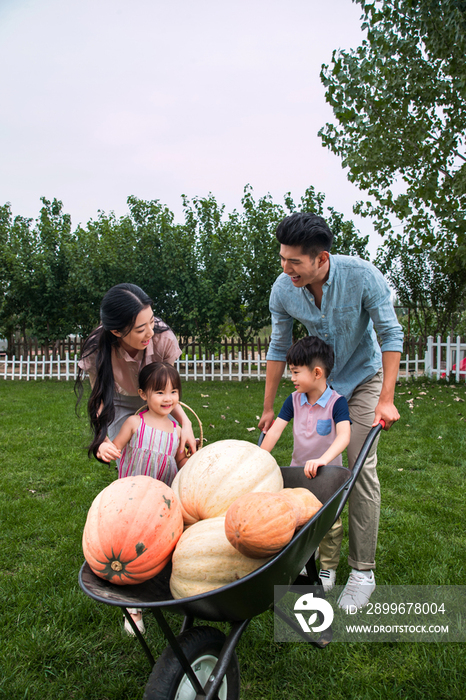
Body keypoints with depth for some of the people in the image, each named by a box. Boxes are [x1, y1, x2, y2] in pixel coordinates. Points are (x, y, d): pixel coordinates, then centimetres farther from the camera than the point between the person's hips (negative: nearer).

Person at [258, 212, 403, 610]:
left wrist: (386, 399, -21)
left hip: (364, 379, -3)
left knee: (361, 468, -8)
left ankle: (363, 571, 5)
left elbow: (391, 335, -17)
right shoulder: (283, 290, -19)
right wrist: (268, 407, -1)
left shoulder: (362, 276, -28)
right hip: (318, 384, 3)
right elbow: (279, 349, -5)